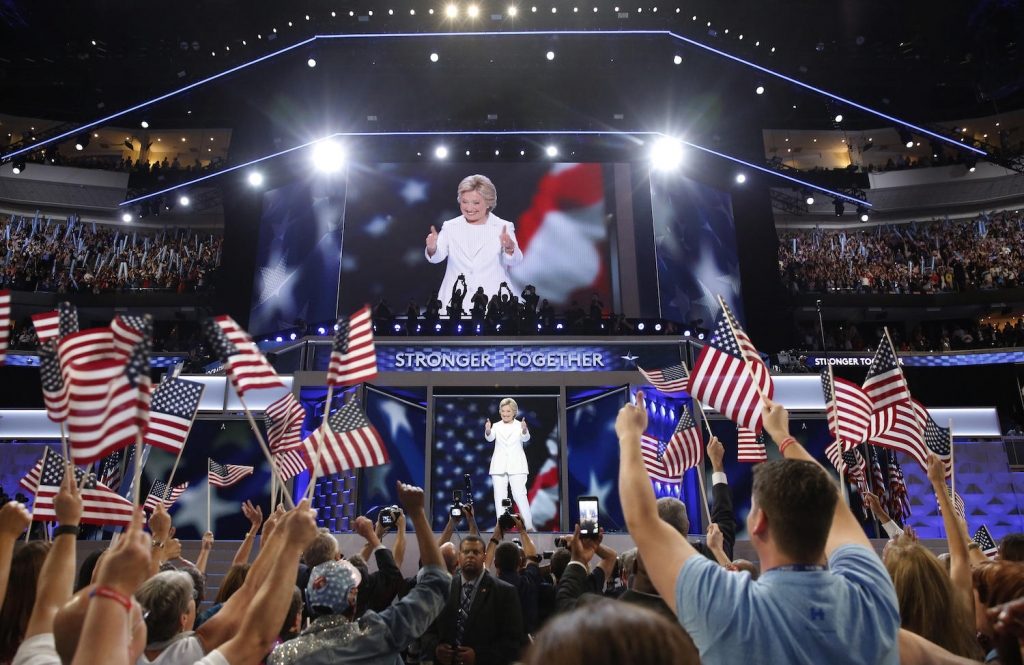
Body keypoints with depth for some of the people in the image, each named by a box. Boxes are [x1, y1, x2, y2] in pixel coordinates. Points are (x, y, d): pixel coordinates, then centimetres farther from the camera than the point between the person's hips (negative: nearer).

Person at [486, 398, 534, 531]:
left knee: (519, 495, -6)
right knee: (499, 496, 3)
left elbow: (526, 438, -17)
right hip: (499, 466, 2)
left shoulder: (520, 425, 1)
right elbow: (490, 438, -13)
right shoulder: (496, 426, 5)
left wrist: (524, 430, -41)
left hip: (516, 466, -2)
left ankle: (529, 526, 5)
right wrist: (487, 431, -36)